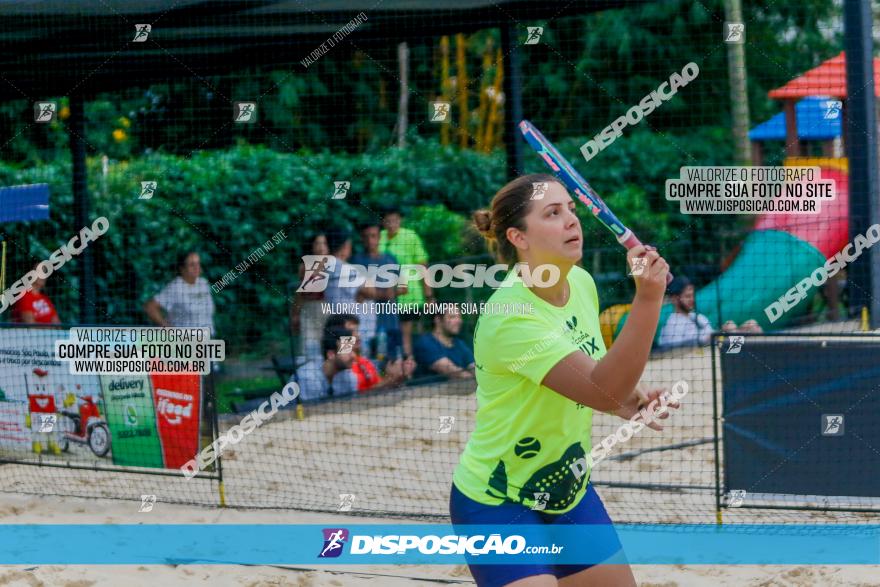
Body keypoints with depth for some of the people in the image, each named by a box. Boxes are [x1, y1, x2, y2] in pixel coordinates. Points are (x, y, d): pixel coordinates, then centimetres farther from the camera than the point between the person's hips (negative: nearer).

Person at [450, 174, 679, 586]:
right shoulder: (509, 317, -28)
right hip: (497, 505, -8)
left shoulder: (581, 283, -3)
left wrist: (626, 399, -6)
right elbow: (604, 390, -34)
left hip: (569, 489, 8)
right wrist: (648, 298, -43)